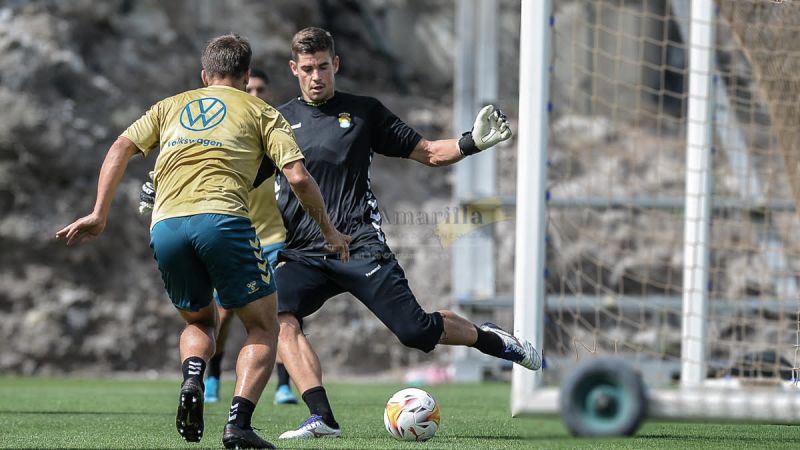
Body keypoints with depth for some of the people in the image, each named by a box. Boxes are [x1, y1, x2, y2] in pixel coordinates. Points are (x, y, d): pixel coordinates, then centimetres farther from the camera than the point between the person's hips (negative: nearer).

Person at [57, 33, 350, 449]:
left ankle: (191, 380, -6)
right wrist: (329, 232, 17)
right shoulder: (261, 113, 18)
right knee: (263, 326, 11)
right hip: (222, 219, -3)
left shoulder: (171, 106, 27)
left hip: (165, 227, 4)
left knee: (198, 321, 26)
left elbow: (120, 148, 13)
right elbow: (297, 177, 7)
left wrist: (99, 215, 12)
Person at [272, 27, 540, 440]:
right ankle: (322, 418, -29)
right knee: (278, 316, -27)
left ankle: (490, 340, 19)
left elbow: (428, 153, 12)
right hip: (301, 254, 2)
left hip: (360, 247, -2)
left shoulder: (364, 112, 9)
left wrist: (472, 143, -5)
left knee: (416, 331, -11)